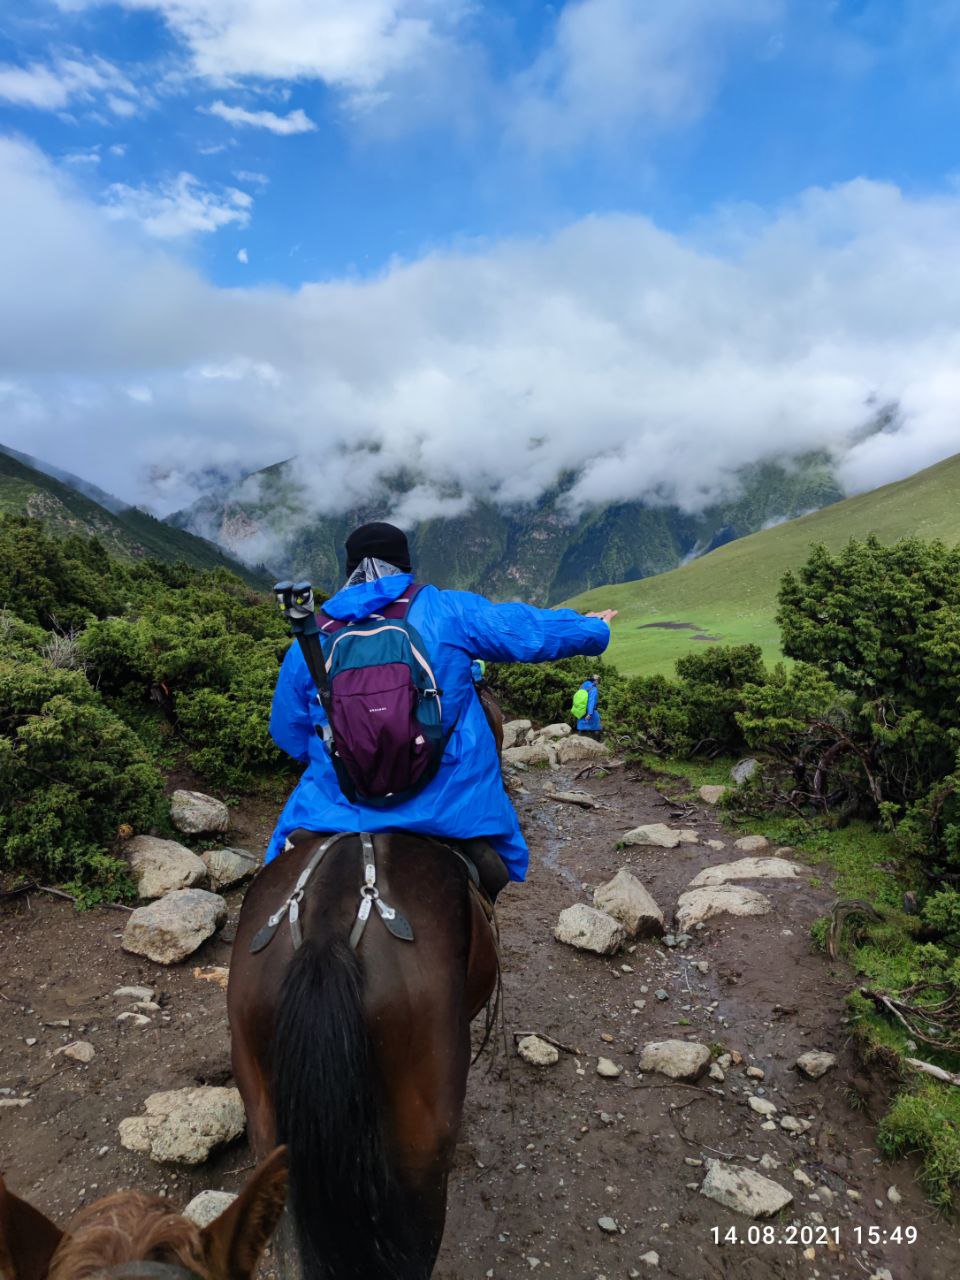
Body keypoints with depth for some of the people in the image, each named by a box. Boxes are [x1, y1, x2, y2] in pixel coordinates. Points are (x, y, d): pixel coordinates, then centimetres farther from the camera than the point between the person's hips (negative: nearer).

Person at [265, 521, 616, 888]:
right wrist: (593, 628, 22)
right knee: (506, 849, 28)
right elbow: (532, 631, 3)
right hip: (453, 806, 0)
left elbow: (289, 735, 7)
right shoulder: (447, 611, -6)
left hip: (340, 807, 1)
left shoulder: (308, 644, -2)